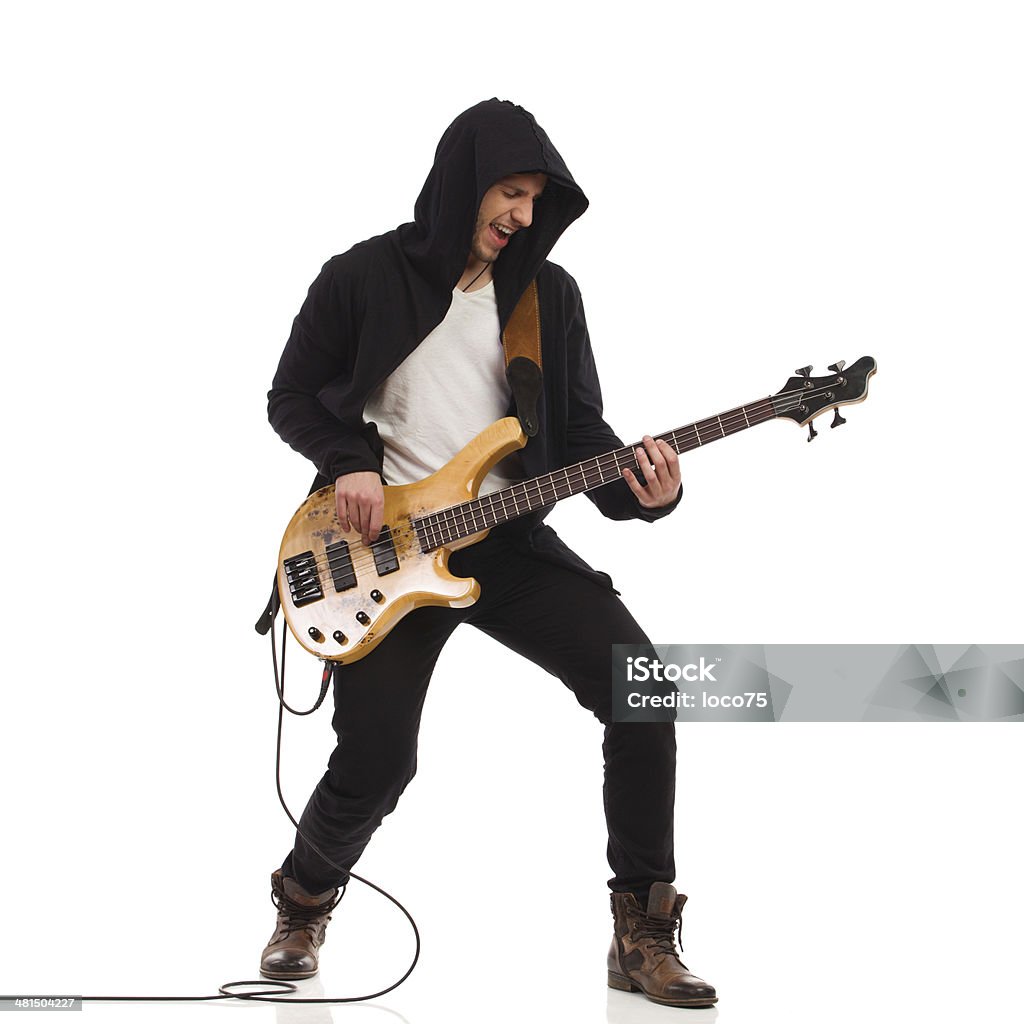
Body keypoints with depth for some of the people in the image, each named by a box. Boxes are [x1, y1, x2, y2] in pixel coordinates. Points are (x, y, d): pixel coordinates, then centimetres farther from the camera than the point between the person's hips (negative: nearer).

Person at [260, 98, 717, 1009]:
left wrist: (637, 494, -14)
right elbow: (292, 396, 6)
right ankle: (305, 905, 25)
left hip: (509, 540, 3)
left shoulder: (549, 293, 6)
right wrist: (348, 461, -12)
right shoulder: (364, 277, -1)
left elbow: (580, 429, 6)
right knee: (375, 762, -10)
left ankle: (643, 936, -3)